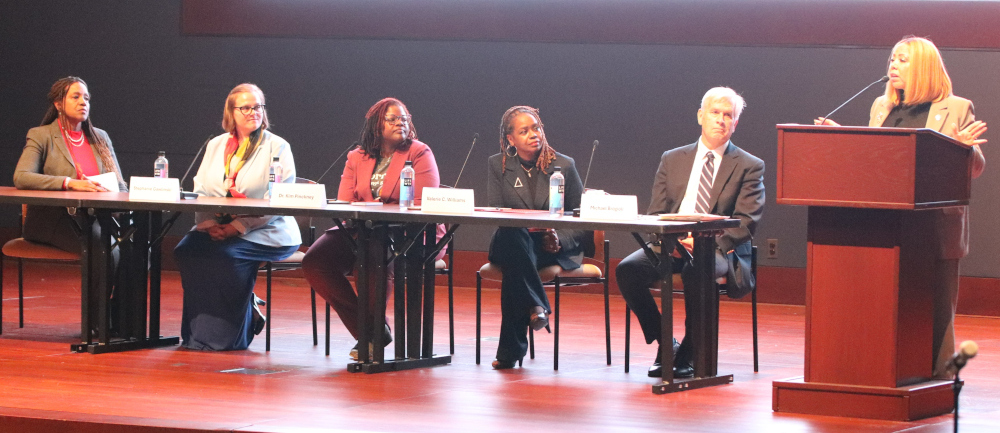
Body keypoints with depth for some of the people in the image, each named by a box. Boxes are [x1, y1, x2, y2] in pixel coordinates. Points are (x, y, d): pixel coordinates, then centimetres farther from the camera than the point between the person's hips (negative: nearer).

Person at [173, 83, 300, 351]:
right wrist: (209, 225, -10)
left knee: (222, 254, -31)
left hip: (266, 234, -5)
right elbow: (200, 191, 10)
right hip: (218, 230, 5)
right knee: (186, 250, -24)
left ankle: (225, 335, -17)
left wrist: (239, 227, -20)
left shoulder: (277, 148, 0)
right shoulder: (216, 145, 16)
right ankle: (198, 330, -11)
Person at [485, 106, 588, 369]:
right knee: (512, 235, -38)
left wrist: (561, 239, -14)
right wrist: (524, 228, -19)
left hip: (552, 250, -1)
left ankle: (510, 350, -34)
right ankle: (537, 307, -41)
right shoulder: (498, 165, 9)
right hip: (510, 245, 1)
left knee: (513, 273, -36)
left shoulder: (563, 165, 6)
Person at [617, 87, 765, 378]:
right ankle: (665, 343, -10)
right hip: (672, 246, 4)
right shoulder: (672, 160, 16)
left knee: (695, 272, -38)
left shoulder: (749, 167, 6)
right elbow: (656, 212, 11)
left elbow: (746, 223, -4)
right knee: (627, 269, -24)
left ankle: (689, 352, -23)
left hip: (719, 249, -4)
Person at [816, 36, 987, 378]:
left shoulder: (957, 109, 2)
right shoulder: (881, 107, 17)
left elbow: (976, 168, 0)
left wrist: (963, 147, -20)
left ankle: (937, 375, 5)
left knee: (935, 306, -2)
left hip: (935, 226, -4)